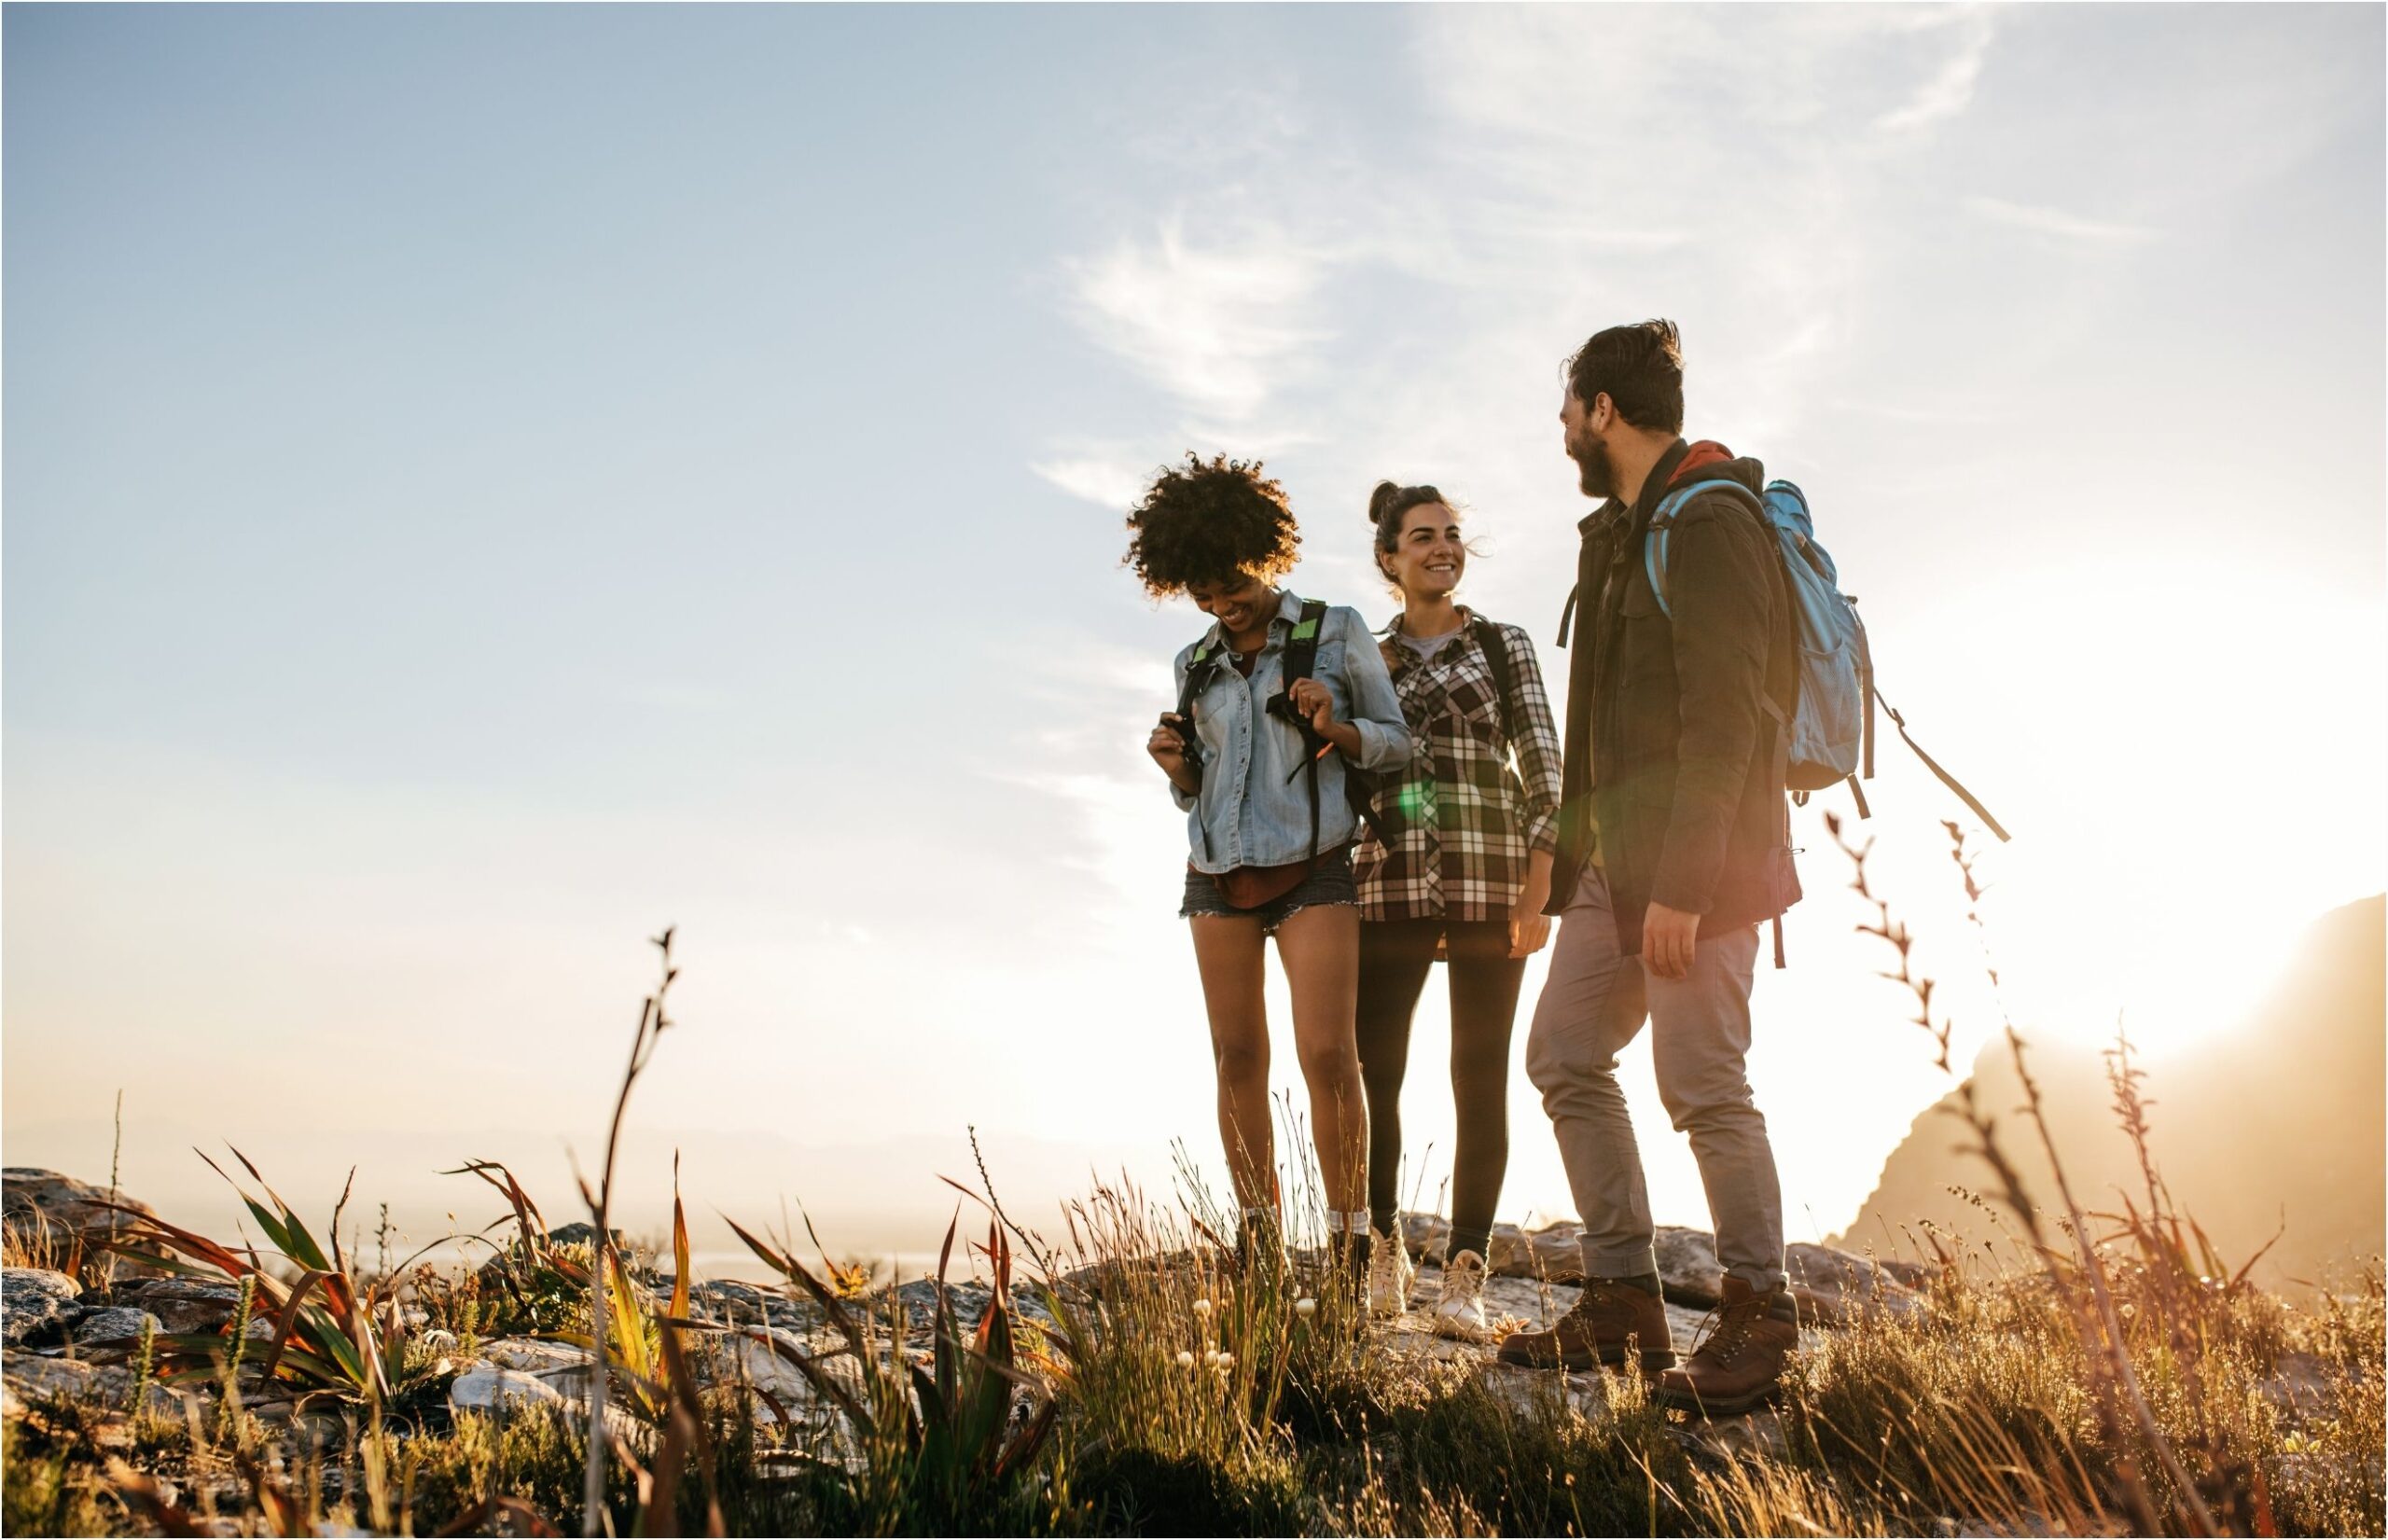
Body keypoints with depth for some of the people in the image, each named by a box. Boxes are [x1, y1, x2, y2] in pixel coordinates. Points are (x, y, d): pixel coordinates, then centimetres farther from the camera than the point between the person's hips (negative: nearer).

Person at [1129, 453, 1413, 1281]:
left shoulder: (1337, 631, 1)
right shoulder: (1196, 665, 12)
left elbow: (1398, 743, 3)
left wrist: (1336, 729, -17)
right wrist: (1176, 766, -5)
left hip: (1313, 869, -4)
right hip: (1219, 873, 4)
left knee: (1327, 1051, -15)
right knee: (1237, 1060, 1)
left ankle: (1348, 1246, -7)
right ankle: (1256, 1247, 9)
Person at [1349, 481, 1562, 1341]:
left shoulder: (1504, 648, 10)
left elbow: (1543, 772, 3)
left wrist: (1538, 890, -8)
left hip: (1489, 883, -1)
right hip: (1389, 884, 1)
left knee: (1480, 1078, -2)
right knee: (1372, 1072, -4)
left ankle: (1464, 1275, 2)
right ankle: (1383, 1251, 14)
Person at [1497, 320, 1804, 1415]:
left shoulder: (1707, 527, -12)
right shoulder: (1622, 530, 18)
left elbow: (1725, 720, -20)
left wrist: (1684, 884, -24)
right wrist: (1569, 851, 17)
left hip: (1700, 862, -10)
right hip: (1622, 860, 10)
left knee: (1702, 1085, -7)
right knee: (1563, 1056, 9)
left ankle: (1757, 1317, 10)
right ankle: (1624, 1299, 17)